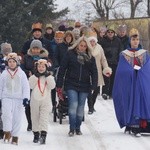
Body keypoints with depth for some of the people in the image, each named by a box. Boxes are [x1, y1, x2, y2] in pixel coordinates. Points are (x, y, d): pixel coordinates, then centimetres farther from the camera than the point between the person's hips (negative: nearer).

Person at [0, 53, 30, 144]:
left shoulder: (21, 73, 4)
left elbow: (26, 86, 2)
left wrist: (26, 97, -8)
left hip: (19, 99, 0)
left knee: (17, 118, 1)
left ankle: (15, 137, 8)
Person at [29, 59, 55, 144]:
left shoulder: (49, 77, 6)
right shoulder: (34, 77, 7)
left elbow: (52, 86, -11)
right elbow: (31, 85, -10)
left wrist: (47, 75, -12)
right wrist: (36, 75, -11)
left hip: (45, 101, -2)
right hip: (35, 100, 2)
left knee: (44, 118, -12)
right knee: (35, 118, 11)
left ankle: (43, 135, -21)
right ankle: (36, 134, 24)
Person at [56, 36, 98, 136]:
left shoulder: (90, 57, 6)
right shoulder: (70, 54, -2)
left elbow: (94, 72, 8)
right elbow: (62, 69, -2)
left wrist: (94, 86, -4)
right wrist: (59, 85, -5)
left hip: (84, 87, 3)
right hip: (71, 85, -3)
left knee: (81, 108, 8)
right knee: (73, 105, -14)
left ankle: (78, 128, 21)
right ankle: (72, 129, -7)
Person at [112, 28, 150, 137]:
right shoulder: (124, 55, 3)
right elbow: (122, 71, -4)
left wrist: (137, 69, -12)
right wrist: (135, 70, -11)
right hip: (128, 84, -1)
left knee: (140, 102, -4)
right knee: (129, 103, -1)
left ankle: (137, 128, -1)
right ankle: (129, 125, 7)